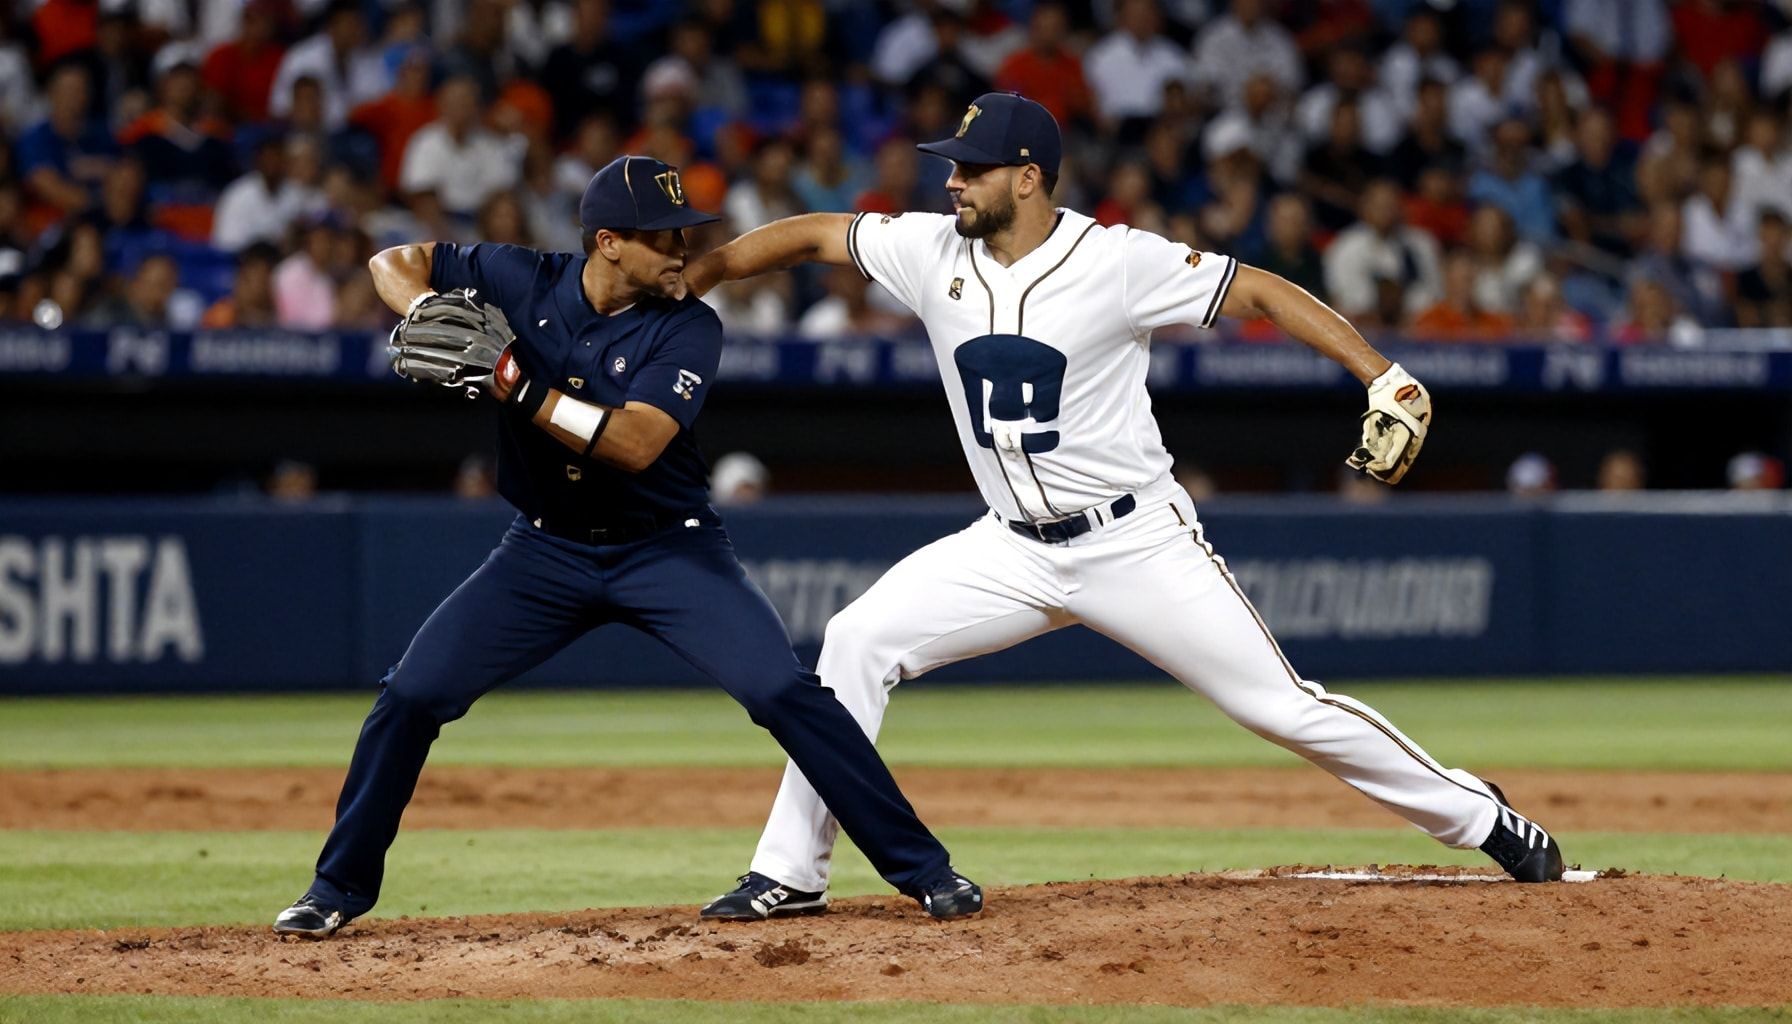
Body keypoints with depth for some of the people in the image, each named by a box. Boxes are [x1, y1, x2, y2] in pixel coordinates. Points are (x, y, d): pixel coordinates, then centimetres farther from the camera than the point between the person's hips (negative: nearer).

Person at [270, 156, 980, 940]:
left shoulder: (687, 328, -16)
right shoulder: (525, 284, -9)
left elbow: (634, 444, -30)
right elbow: (394, 261, 1)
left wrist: (511, 382, -35)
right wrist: (423, 308, -22)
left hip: (668, 550, -2)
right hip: (547, 551, 2)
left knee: (786, 694, -16)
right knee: (411, 695, -7)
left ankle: (922, 868, -6)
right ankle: (341, 888, 10)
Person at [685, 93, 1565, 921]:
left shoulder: (1116, 261, -16)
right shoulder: (933, 253, -2)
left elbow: (1261, 291, -14)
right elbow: (813, 235, 8)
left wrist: (1385, 380, -24)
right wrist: (683, 281, -1)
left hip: (1140, 543, -5)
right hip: (1013, 551, 5)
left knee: (1282, 705, -5)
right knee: (856, 643, -9)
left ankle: (1478, 818, 11)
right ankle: (790, 872, -1)